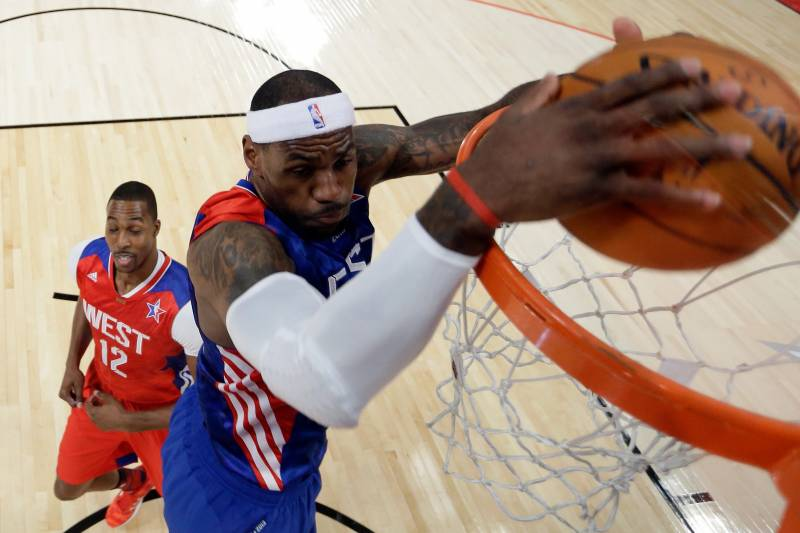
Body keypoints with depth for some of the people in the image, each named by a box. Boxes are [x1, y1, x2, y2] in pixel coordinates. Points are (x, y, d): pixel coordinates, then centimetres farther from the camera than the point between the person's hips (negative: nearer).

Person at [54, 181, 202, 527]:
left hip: (162, 413, -5)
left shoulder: (186, 304, -39)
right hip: (100, 393, 5)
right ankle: (131, 481, 54)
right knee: (66, 490, 22)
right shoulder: (86, 258, -20)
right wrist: (72, 364, -1)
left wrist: (126, 421, -24)